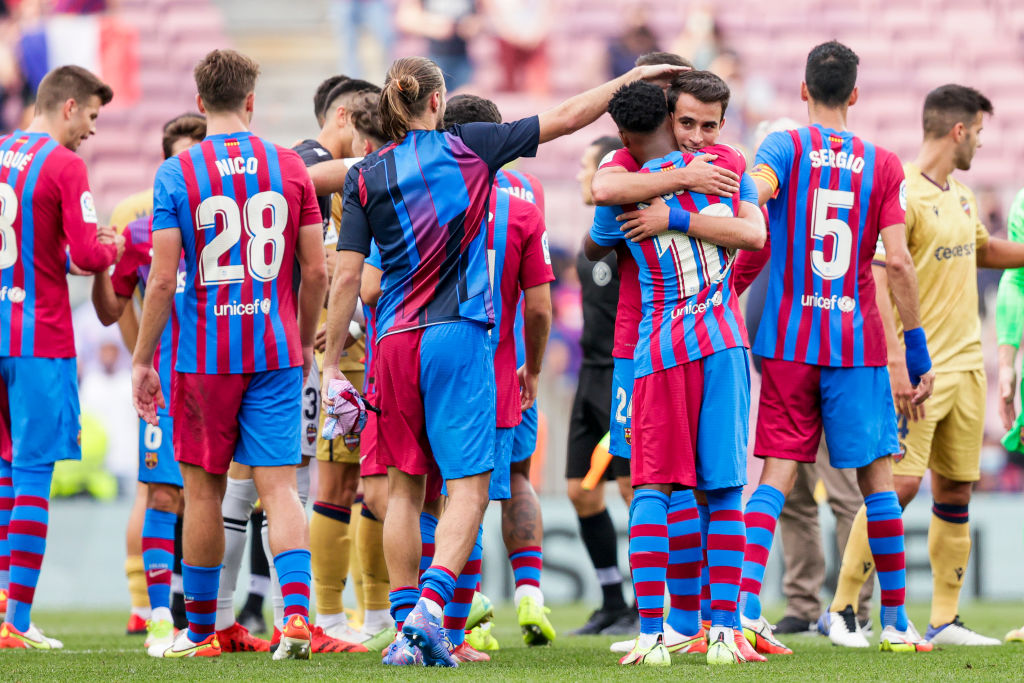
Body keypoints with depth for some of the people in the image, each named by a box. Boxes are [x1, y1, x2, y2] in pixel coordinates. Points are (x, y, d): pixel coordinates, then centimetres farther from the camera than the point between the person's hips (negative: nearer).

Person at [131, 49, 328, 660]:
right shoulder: (290, 168, 2)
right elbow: (316, 272, 3)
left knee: (203, 491, 9)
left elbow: (163, 278, -9)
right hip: (276, 351, 2)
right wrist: (303, 342, 18)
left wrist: (143, 361, -1)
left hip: (205, 354, -2)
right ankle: (297, 609, -19)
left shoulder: (176, 174, -5)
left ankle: (200, 632, 17)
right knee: (279, 485, 0)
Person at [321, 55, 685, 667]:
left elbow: (347, 278, 0)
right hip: (456, 339, -3)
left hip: (394, 341, 3)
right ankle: (431, 603, -21)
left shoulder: (367, 176, 4)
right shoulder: (470, 146, 0)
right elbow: (566, 119, 5)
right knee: (469, 484, -3)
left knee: (405, 485, 12)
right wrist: (631, 78, 16)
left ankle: (404, 620, 9)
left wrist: (332, 364, 5)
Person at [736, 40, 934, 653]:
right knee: (878, 479, 7)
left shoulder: (785, 147, 2)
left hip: (788, 342, 1)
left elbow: (755, 192, -20)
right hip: (858, 344, -1)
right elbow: (898, 262, -3)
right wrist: (919, 353, 2)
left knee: (776, 475, 0)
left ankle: (746, 607, -15)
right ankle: (896, 621, 10)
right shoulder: (883, 166, 3)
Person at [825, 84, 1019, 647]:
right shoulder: (903, 194, -13)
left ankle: (945, 620, 12)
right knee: (900, 481, -13)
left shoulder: (960, 197, 15)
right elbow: (874, 277, -19)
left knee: (956, 490, 7)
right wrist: (895, 358, -26)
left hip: (965, 364, 8)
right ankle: (841, 611, -5)